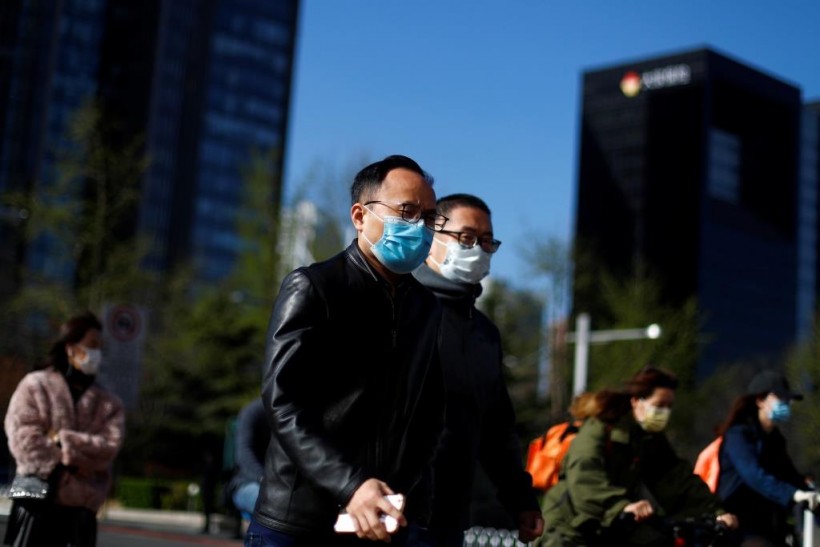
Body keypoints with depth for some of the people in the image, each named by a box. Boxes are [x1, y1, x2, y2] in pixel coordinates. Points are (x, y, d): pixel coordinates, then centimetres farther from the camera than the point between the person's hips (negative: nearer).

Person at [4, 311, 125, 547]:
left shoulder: (107, 402, 11)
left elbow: (110, 446, -5)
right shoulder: (36, 385, 4)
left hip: (81, 508, 3)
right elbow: (23, 439, -8)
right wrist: (69, 463, -14)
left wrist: (64, 440, -14)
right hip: (37, 502, -3)